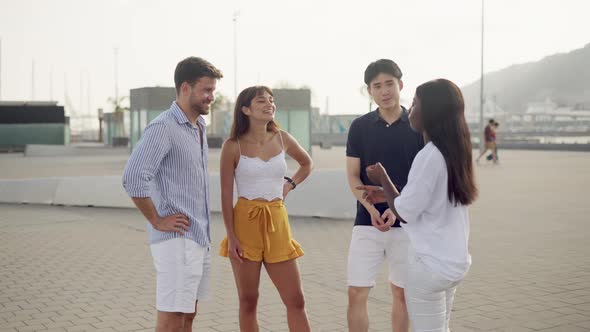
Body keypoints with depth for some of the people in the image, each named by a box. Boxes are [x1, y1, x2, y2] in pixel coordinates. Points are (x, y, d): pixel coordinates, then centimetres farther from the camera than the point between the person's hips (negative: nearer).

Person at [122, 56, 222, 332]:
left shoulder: (199, 126, 13)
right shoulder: (163, 127, -14)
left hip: (199, 238, 9)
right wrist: (157, 221, -16)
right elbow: (133, 179, -24)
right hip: (177, 239, -9)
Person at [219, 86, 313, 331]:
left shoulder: (282, 139, 6)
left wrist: (290, 185, 10)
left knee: (295, 300, 3)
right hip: (245, 222, -3)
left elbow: (307, 163, 26)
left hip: (277, 223, 3)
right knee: (248, 301, 5)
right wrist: (231, 237, -10)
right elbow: (226, 196, -5)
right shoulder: (233, 146, -5)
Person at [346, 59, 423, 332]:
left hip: (406, 223, 0)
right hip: (367, 222, 1)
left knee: (401, 293, 10)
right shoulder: (360, 127, 3)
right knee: (356, 294, -3)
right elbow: (353, 176, 3)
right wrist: (371, 207, -14)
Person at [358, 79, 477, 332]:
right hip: (455, 259, 9)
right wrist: (385, 195, 14)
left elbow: (405, 213, -16)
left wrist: (383, 179, -1)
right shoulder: (455, 152, 6)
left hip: (431, 263, -9)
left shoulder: (429, 156, -22)